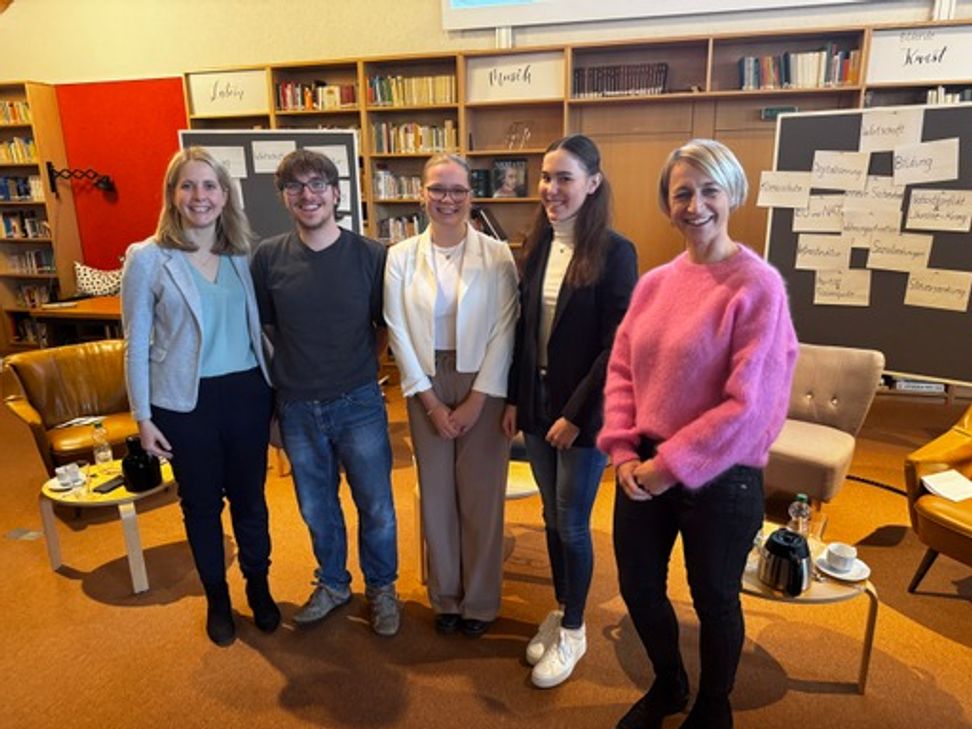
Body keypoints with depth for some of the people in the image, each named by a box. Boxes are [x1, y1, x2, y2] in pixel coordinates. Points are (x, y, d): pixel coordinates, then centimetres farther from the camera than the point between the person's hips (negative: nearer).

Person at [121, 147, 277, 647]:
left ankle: (259, 589, 37)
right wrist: (143, 417, -5)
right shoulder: (147, 258, -7)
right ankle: (217, 599, 36)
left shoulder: (242, 254, 4)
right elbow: (136, 345, -4)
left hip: (247, 394, 3)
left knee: (249, 499, 15)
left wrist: (274, 389, 8)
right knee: (201, 505, 14)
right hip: (186, 402, -2)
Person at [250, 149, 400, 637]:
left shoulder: (371, 255, -9)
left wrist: (358, 367, 1)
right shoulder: (268, 257, -5)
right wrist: (288, 373, 4)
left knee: (376, 506, 10)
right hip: (297, 408, 2)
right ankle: (333, 584, 43)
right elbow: (264, 328, 7)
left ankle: (382, 588, 36)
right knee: (317, 508, 19)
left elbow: (385, 327, 2)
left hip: (359, 403, -2)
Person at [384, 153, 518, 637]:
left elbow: (504, 330, -7)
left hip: (483, 386, -1)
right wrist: (430, 401, -6)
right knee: (436, 494, 11)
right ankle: (445, 597, 31)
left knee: (481, 496, 7)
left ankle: (479, 601, 26)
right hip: (426, 386, 2)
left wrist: (476, 401, -11)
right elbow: (398, 331, -1)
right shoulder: (401, 257, 1)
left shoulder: (497, 254, -4)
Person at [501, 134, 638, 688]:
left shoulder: (615, 253, -13)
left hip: (583, 413, -5)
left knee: (572, 525, 7)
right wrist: (515, 398, 5)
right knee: (552, 519, 18)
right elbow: (524, 328, 8)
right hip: (538, 405, 5)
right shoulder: (538, 245, 5)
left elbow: (617, 346, -15)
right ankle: (560, 612, 38)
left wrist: (576, 414, -15)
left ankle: (573, 631, 29)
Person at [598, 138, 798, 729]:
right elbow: (621, 370, 5)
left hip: (719, 478, -5)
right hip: (644, 471, 6)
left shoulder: (758, 285, -14)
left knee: (714, 600, 16)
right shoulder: (655, 283, 4)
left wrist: (669, 467, -16)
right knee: (639, 588, 19)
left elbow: (750, 404, -19)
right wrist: (623, 453, -6)